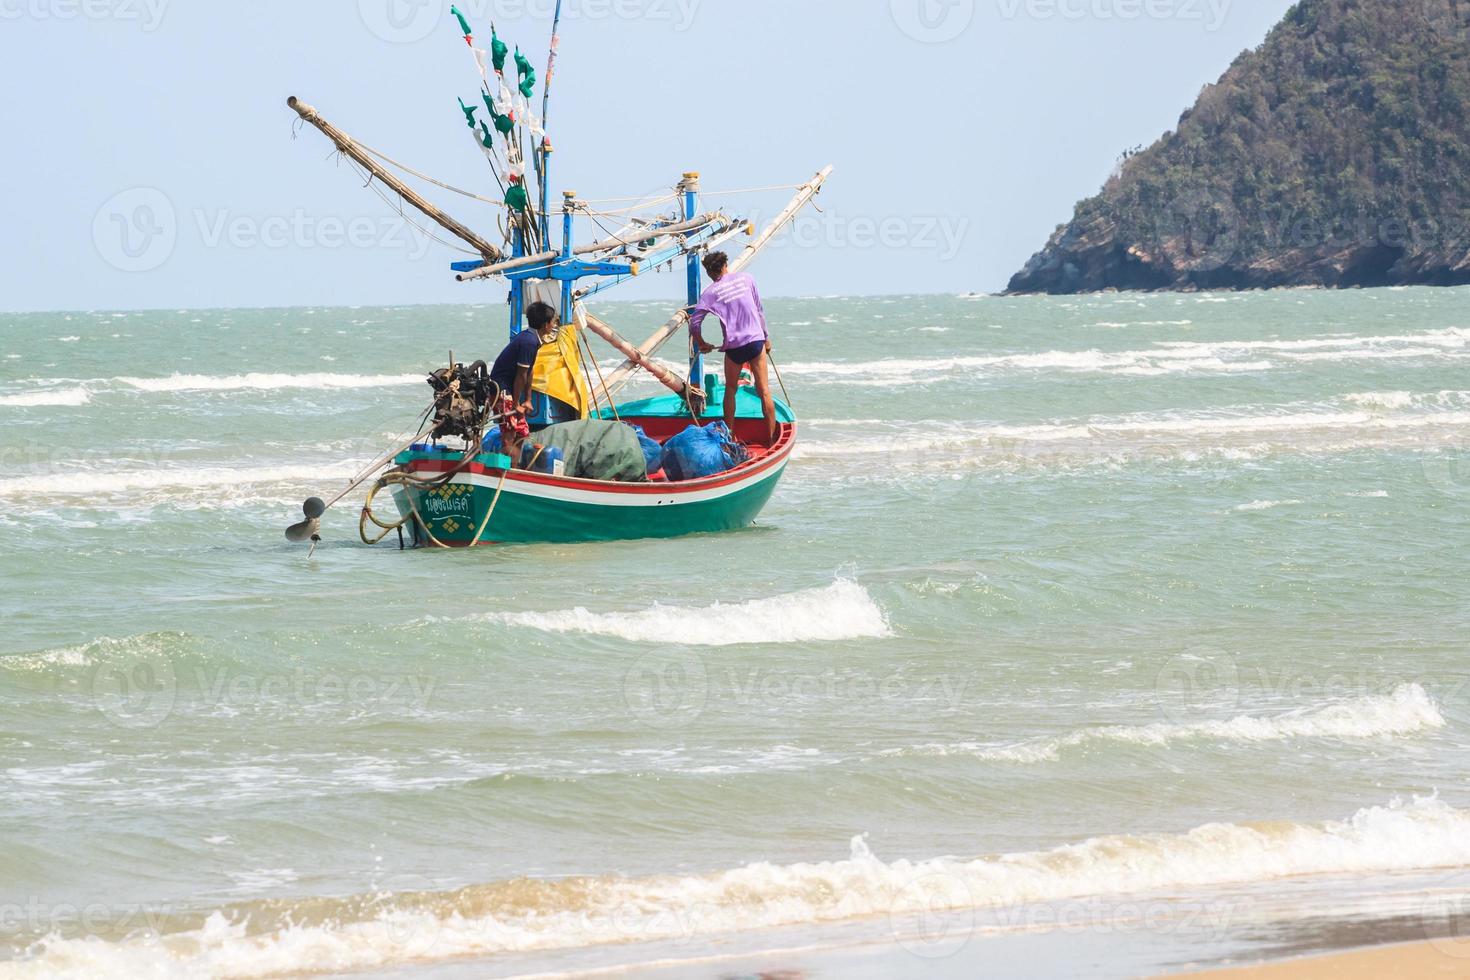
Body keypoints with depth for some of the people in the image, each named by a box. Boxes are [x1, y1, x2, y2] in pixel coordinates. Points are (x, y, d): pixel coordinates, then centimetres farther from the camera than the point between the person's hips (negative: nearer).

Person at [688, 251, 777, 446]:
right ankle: (771, 438, 3)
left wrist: (702, 344, 13)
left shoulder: (711, 293, -1)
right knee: (764, 390, 4)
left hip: (734, 346, -1)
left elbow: (694, 323, -4)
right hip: (756, 340, 1)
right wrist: (766, 337, 18)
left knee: (730, 389, 19)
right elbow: (759, 310, 8)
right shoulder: (745, 279, 4)